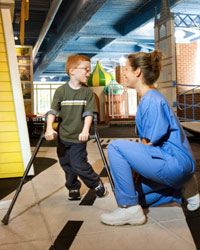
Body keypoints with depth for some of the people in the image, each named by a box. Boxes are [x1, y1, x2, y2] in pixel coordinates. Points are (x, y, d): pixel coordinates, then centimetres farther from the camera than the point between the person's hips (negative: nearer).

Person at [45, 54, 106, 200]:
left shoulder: (88, 92, -3)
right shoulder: (61, 91, -2)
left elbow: (88, 113, -9)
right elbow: (53, 111, -7)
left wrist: (85, 130, -23)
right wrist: (49, 128, -21)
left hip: (78, 138, -2)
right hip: (63, 137, 3)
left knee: (79, 165, -8)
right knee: (67, 165, 13)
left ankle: (97, 184, 15)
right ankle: (73, 188, 32)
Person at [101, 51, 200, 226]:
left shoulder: (152, 100, -18)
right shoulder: (149, 98, 13)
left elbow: (148, 144, -18)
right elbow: (146, 143, 13)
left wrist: (136, 169, -4)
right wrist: (136, 169, 7)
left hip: (175, 162, -10)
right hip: (172, 164, 10)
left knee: (116, 147, -20)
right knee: (131, 190, 17)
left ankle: (129, 209, -13)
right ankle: (181, 192, 19)